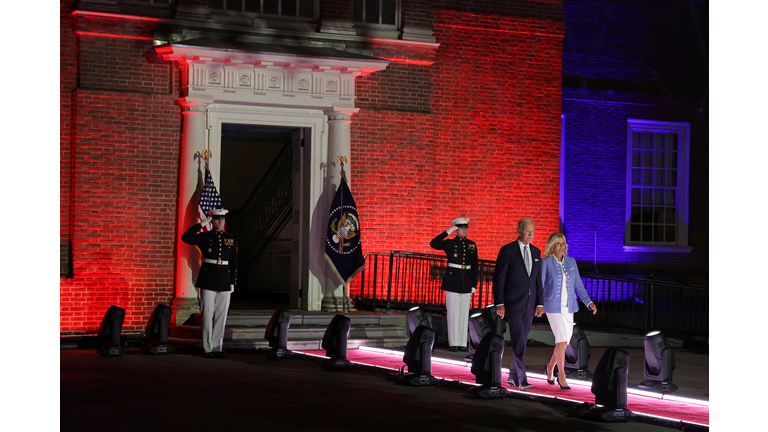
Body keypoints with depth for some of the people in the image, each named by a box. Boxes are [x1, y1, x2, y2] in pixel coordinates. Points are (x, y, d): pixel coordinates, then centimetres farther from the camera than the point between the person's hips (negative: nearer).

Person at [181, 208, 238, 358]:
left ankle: (217, 347, 10)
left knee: (221, 314, 4)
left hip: (224, 280, 3)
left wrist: (233, 283, 5)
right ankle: (208, 348, 2)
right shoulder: (204, 237, 2)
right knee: (208, 313, -2)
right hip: (208, 279, -3)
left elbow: (233, 264, 10)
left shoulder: (231, 240, 10)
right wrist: (202, 224, -12)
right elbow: (186, 238, -16)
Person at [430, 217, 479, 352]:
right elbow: (433, 244, -18)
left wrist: (474, 284, 4)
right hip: (452, 282, -4)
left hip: (466, 284, 4)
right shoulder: (450, 243, -1)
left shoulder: (472, 245, 9)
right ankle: (453, 343, 1)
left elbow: (474, 266, 10)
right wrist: (448, 232, -18)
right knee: (453, 313, -3)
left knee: (464, 313, 5)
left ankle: (462, 343, 10)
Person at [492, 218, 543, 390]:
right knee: (518, 341, -11)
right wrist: (499, 303, -13)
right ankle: (521, 380, -11)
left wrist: (539, 303, 7)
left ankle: (513, 377, 20)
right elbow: (498, 278, -7)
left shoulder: (536, 252, 11)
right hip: (513, 303, -6)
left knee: (522, 342, 10)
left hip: (529, 303, 6)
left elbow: (538, 279, 14)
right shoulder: (507, 251, -7)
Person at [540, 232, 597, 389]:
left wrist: (589, 302, -1)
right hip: (553, 306, -5)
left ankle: (550, 366, 35)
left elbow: (578, 285, 9)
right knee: (561, 339, -14)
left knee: (564, 341, 9)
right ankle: (561, 376, -5)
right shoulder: (545, 262, -7)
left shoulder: (571, 262, 6)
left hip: (568, 307, 5)